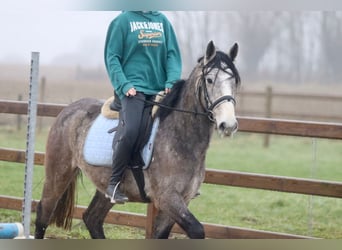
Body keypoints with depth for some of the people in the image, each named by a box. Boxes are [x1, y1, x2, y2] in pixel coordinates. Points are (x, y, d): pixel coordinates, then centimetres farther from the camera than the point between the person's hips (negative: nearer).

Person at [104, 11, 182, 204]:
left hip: (159, 90, 6)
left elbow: (173, 54, 12)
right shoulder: (123, 21, 2)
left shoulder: (163, 21, 14)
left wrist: (172, 82, -4)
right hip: (133, 88, -6)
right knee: (130, 131, -25)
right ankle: (114, 184, -16)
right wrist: (124, 85, -13)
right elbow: (112, 57, 0)